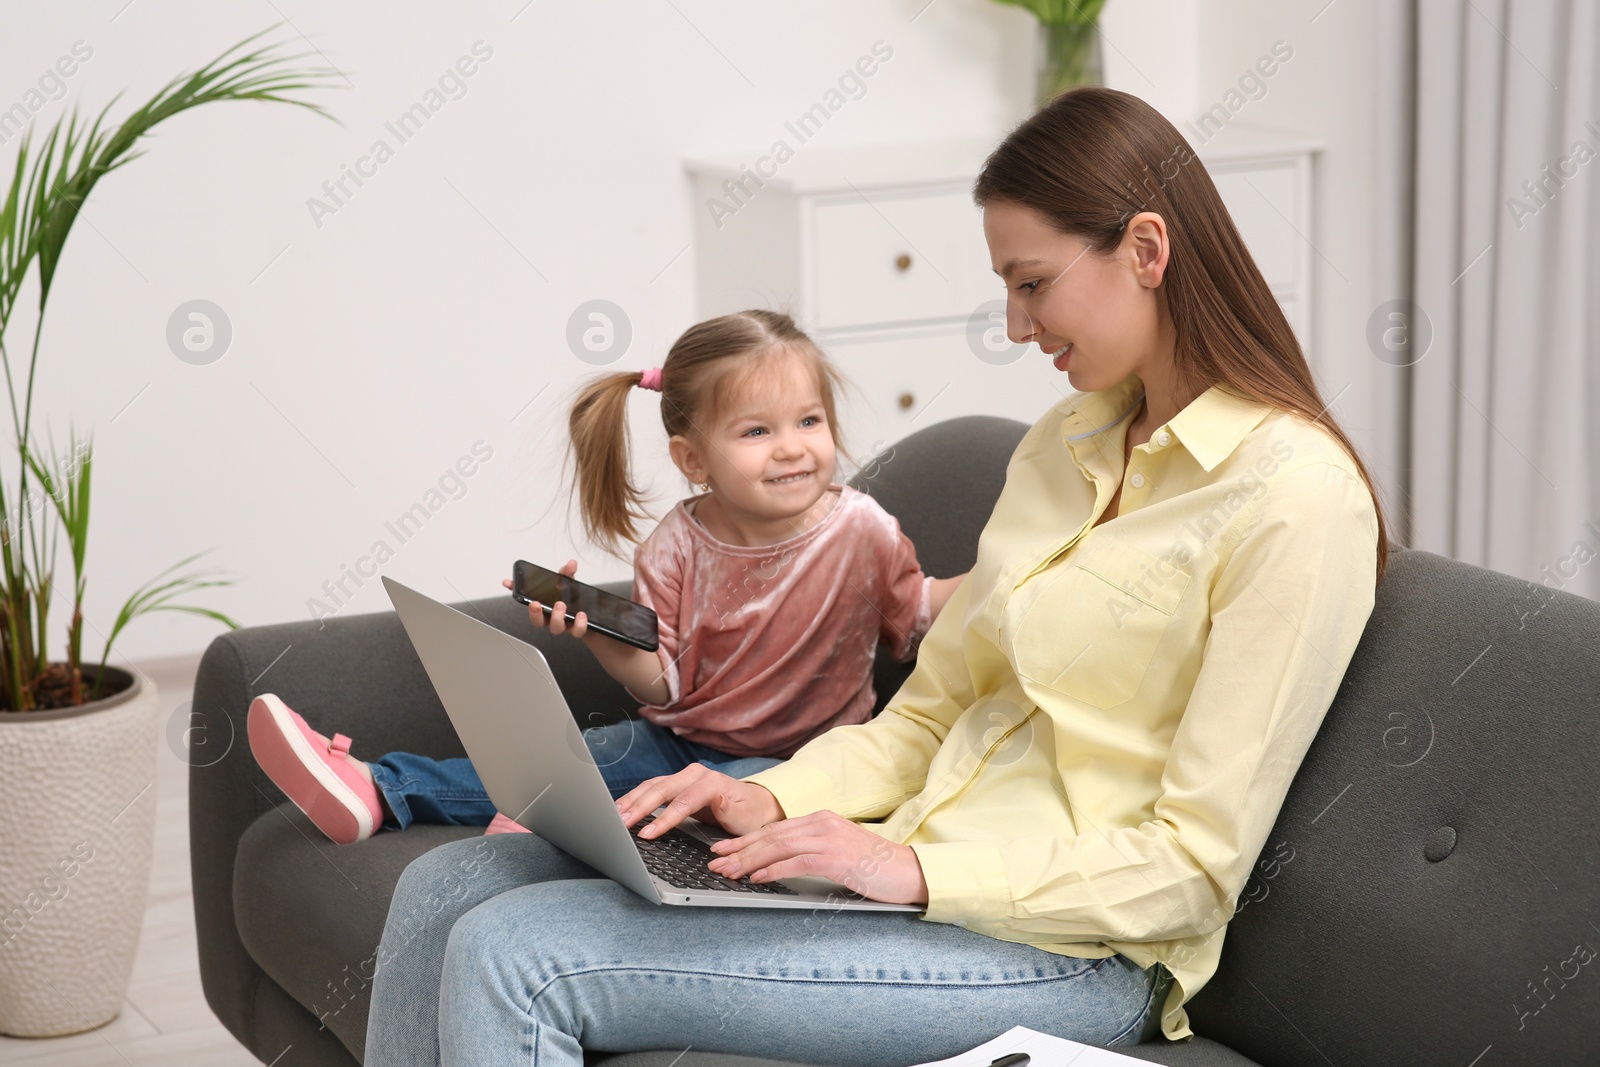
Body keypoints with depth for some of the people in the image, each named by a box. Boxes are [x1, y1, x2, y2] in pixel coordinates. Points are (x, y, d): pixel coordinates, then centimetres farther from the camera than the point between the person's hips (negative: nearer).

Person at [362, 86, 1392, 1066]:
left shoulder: (1294, 495, -14)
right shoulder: (1065, 444, 14)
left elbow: (1195, 869, -16)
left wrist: (921, 872, -21)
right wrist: (774, 800, -1)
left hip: (1069, 951, -8)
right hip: (918, 868, 8)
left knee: (511, 957, -20)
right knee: (445, 889, -3)